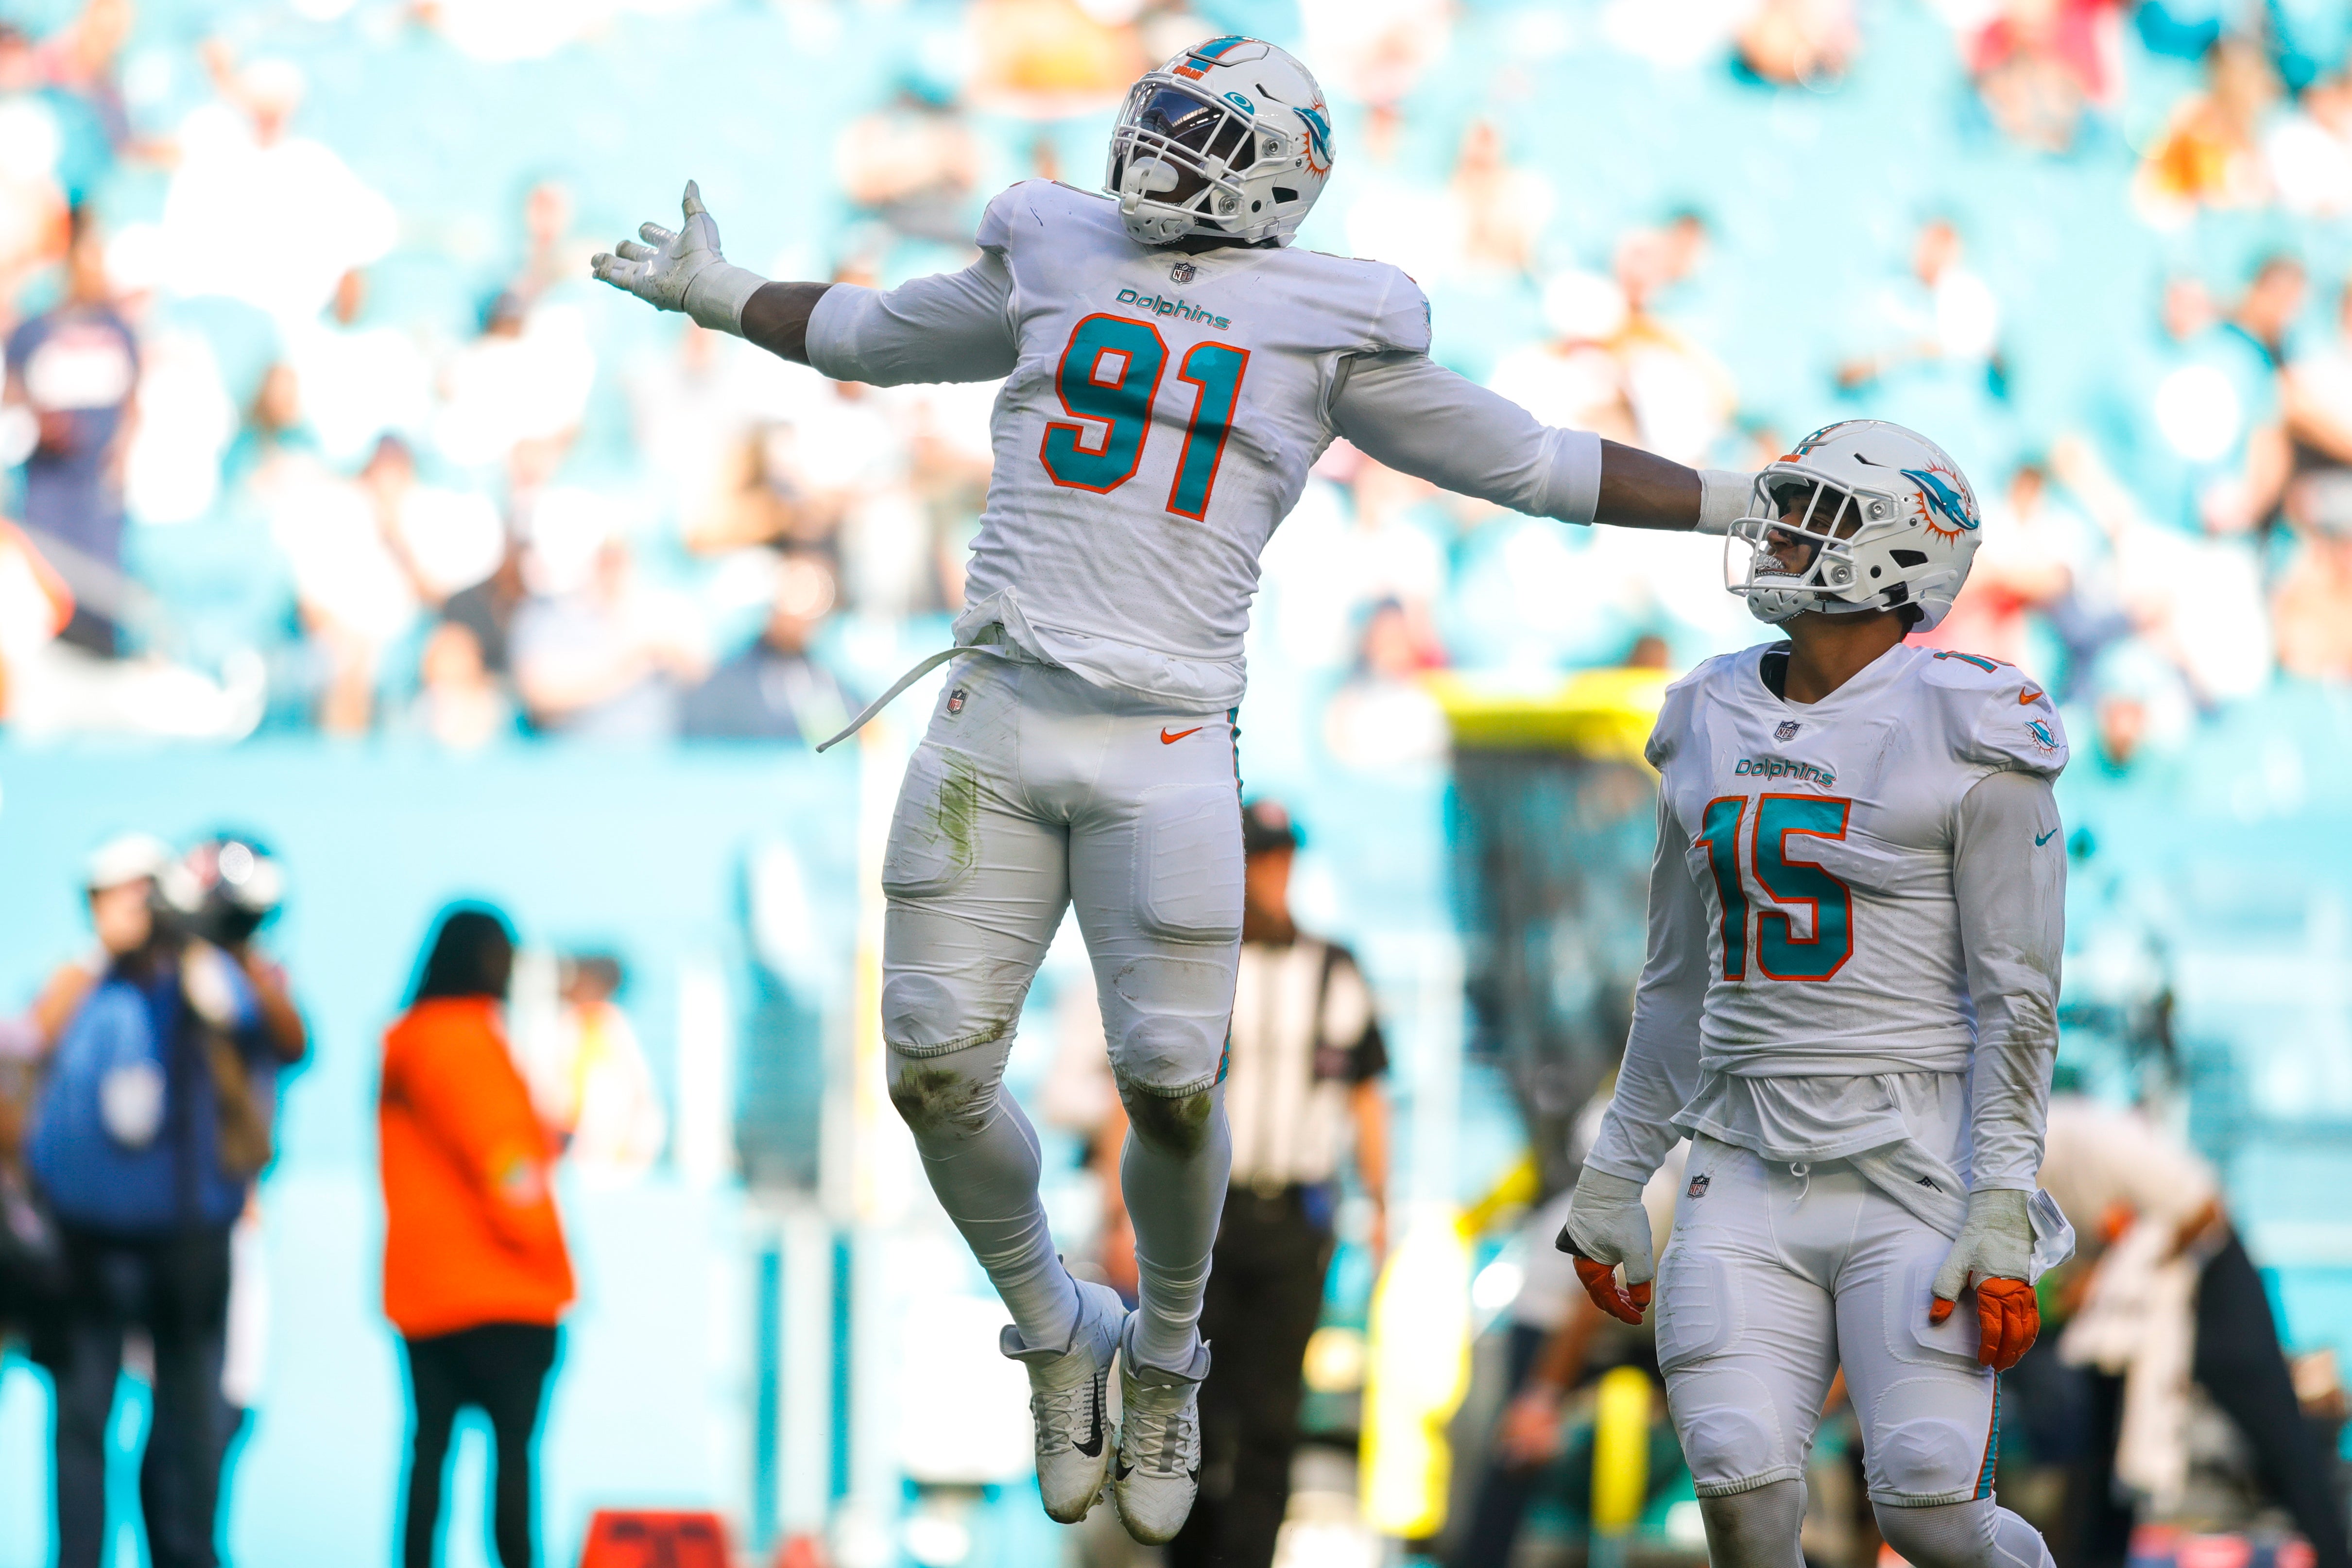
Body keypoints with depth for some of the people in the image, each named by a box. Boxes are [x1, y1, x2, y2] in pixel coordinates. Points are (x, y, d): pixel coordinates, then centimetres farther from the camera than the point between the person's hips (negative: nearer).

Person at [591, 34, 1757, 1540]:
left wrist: (1740, 502, 12)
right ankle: (1055, 1329, 24)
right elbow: (874, 335, 32)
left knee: (1172, 1088, -6)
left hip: (1165, 749, -2)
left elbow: (1531, 464, 14)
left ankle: (1165, 1359, 23)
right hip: (996, 716, 2)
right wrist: (718, 292, 38)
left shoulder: (1327, 326, 6)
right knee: (939, 1072, -2)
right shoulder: (1057, 259, 14)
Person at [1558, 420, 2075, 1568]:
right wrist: (1615, 1181, 19)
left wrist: (2002, 1213, -14)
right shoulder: (1714, 730, 12)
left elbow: (2017, 997, -8)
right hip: (1751, 1170, 5)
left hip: (1914, 1168, -5)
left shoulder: (1963, 740, -6)